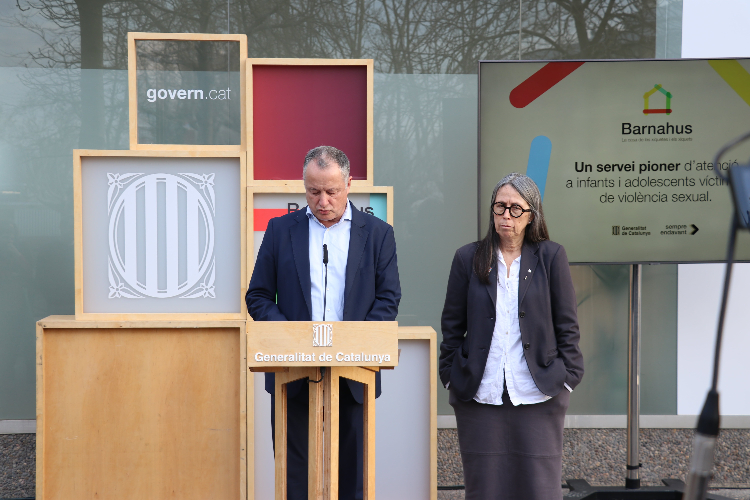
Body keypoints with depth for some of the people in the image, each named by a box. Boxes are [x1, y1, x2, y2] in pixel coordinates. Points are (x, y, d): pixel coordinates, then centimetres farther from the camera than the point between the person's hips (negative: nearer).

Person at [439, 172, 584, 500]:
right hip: (480, 396, 1)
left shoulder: (551, 257, 5)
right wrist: (451, 378, 5)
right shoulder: (468, 258, 7)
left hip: (537, 395, -1)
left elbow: (567, 325, 5)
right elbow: (452, 327, 10)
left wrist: (565, 378, 0)